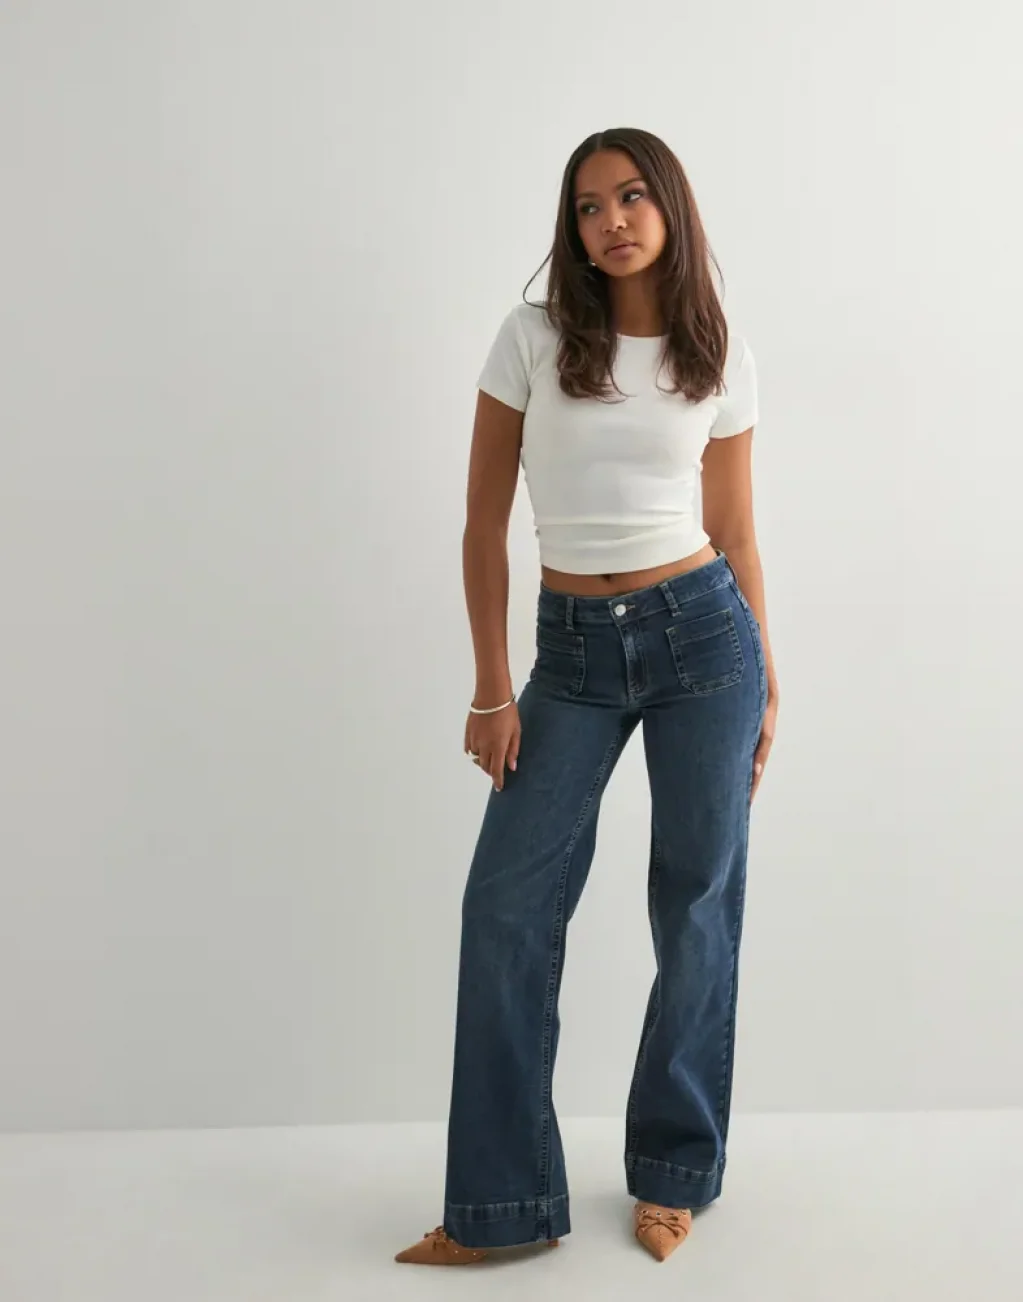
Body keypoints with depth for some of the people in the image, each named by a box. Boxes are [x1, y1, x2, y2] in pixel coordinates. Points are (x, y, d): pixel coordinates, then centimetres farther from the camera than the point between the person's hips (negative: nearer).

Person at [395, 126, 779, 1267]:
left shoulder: (720, 360, 3)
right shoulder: (531, 339, -1)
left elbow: (735, 534, 9)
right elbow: (484, 524, -1)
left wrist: (767, 685, 9)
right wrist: (492, 688, -4)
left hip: (701, 631, 0)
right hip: (572, 652, 0)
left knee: (697, 906, 7)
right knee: (506, 902, -3)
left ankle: (670, 1176, 27)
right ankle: (502, 1206, 12)